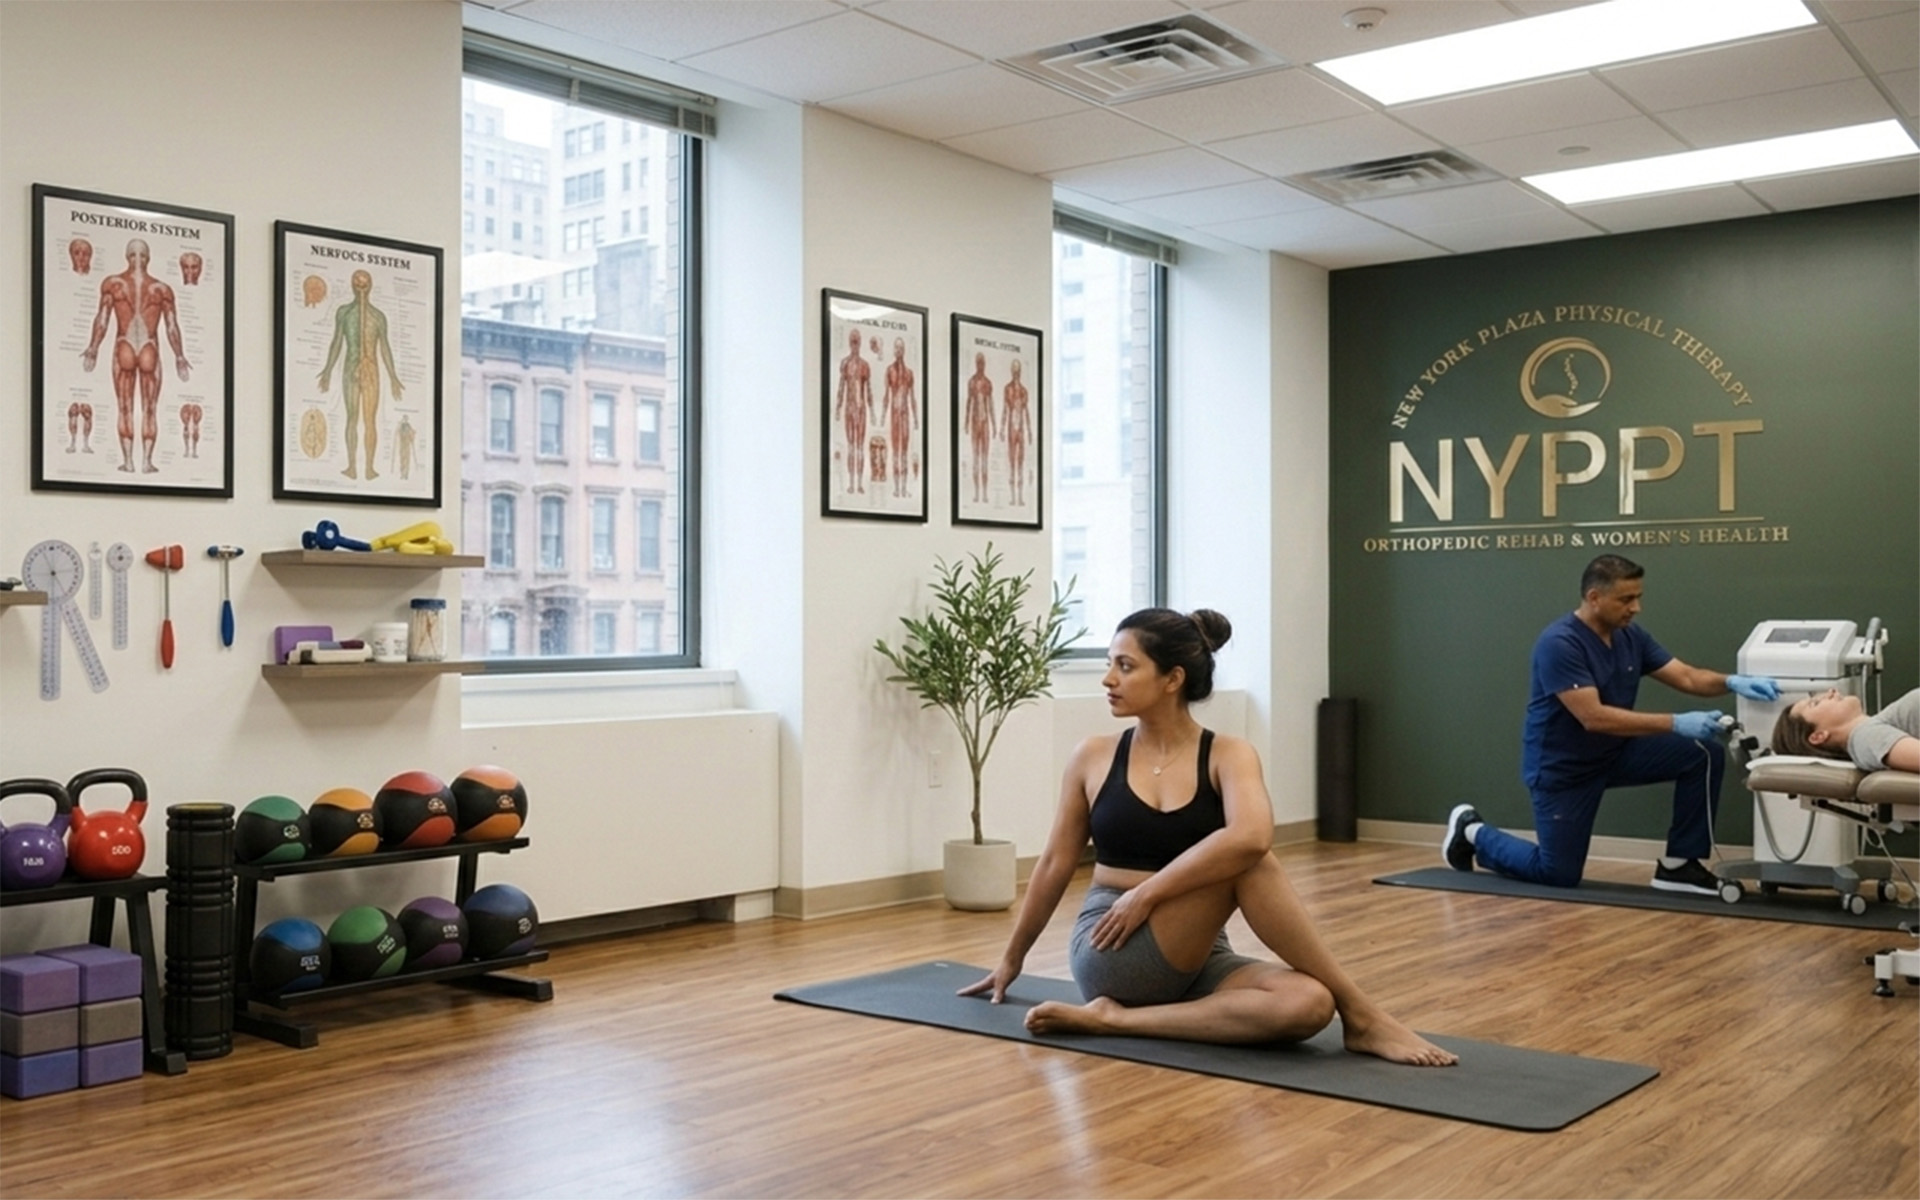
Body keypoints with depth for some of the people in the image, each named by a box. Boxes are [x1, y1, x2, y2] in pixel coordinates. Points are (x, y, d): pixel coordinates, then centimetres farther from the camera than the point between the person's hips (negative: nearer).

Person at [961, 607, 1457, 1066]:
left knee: (1307, 1005, -30)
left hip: (1194, 961, 1)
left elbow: (1251, 836, -26)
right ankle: (1361, 1014, -17)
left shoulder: (1228, 755, -3)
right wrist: (1012, 958, 21)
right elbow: (1055, 865, 13)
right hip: (1115, 959, -1)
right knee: (1243, 864, -27)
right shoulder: (1094, 757, 2)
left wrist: (1147, 893, -26)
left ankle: (1119, 1018, -20)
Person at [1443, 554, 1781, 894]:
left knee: (1705, 754, -10)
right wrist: (1676, 723, -36)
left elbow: (1687, 677, -2)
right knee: (1559, 874, -2)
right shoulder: (1559, 643, -27)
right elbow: (1594, 717, -32)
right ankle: (1474, 833, 22)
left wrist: (1732, 682, -23)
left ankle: (1678, 863, -1)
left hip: (1614, 752, 7)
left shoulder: (1630, 636, -1)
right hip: (1562, 765, -7)